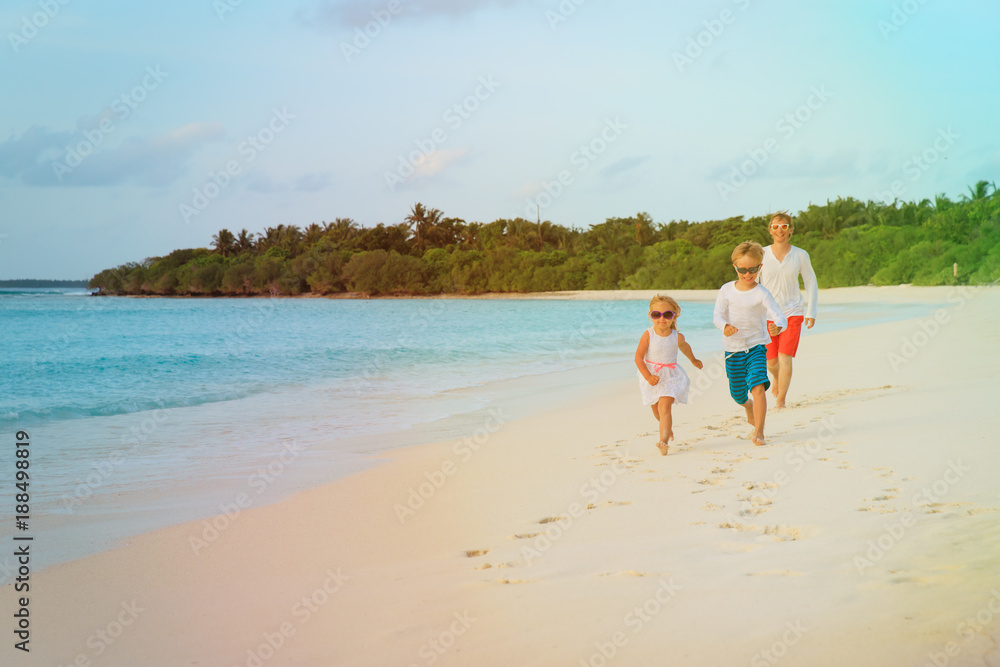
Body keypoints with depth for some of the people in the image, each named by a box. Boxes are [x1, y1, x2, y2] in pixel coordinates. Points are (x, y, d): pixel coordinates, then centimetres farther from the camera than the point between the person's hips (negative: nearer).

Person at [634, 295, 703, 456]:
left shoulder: (677, 337, -8)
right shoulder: (648, 335, -16)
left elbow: (684, 346, 17)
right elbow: (638, 357, -17)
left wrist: (693, 360, 34)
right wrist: (648, 376, -28)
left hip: (670, 376, -1)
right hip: (652, 377, 1)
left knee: (664, 407, -18)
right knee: (656, 411, 18)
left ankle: (664, 441, -22)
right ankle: (668, 427, 48)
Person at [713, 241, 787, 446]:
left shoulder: (761, 294, -10)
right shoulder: (727, 290, -1)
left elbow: (778, 316, -19)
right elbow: (717, 315, -5)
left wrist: (777, 327, -43)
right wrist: (724, 326, -28)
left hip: (756, 347, -3)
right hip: (733, 348, 3)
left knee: (758, 386, -23)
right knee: (738, 394, 13)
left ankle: (759, 432, -20)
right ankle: (749, 407, 49)